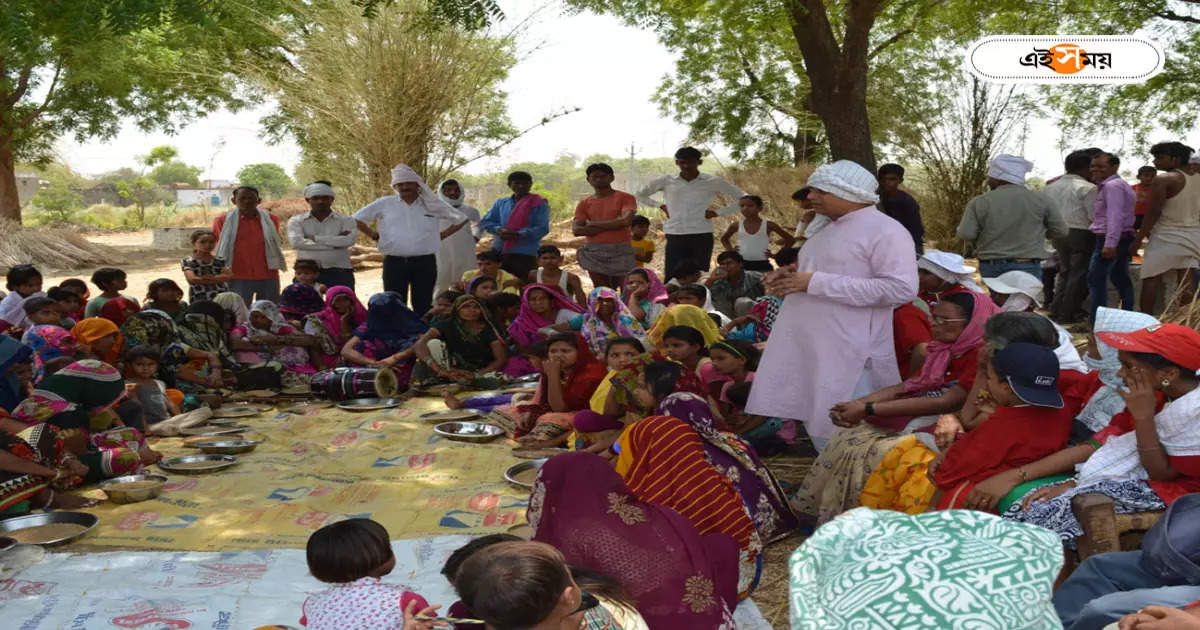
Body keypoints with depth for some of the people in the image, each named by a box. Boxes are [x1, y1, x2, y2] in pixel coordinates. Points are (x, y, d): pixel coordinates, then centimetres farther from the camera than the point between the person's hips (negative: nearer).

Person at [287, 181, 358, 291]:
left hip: (339, 273, 0)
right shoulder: (296, 221, 7)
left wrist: (315, 238, -8)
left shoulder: (345, 220, 7)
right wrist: (334, 244, -10)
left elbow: (349, 240, -13)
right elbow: (296, 242, -12)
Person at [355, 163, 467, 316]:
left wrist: (442, 235, 10)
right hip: (394, 262, 0)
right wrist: (374, 235, 6)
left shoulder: (432, 204, 8)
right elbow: (357, 219, 13)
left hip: (425, 263, 0)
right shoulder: (384, 204, 7)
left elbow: (459, 219, 18)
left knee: (423, 306, 4)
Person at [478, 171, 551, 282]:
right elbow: (485, 222, 14)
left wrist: (518, 234, -21)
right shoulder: (501, 203, 16)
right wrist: (499, 230, -8)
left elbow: (542, 229, -10)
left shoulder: (539, 204, 0)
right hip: (499, 252, 5)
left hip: (525, 254, -5)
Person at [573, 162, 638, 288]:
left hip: (621, 250, -2)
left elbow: (626, 221, -13)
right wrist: (613, 224, -7)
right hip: (594, 252, 3)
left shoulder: (624, 198, 3)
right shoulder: (584, 203, 10)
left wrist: (594, 224, -5)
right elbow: (576, 230, -2)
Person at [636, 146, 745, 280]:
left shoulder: (713, 182, 2)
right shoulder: (665, 181, 5)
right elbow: (640, 195, 18)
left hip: (702, 236, -1)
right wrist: (660, 205, 7)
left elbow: (742, 198, 9)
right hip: (675, 236, 1)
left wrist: (718, 212, 2)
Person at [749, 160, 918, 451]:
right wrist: (790, 278, 7)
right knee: (820, 427, 14)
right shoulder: (829, 228, 17)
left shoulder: (885, 231, -10)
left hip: (848, 358, -9)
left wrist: (816, 283, -21)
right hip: (806, 351, 9)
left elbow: (902, 288, -22)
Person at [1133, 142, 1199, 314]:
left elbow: (1154, 212, -15)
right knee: (1186, 281, 7)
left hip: (1167, 237, -7)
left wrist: (1138, 240, -10)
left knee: (1151, 279, 0)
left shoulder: (1163, 180, -11)